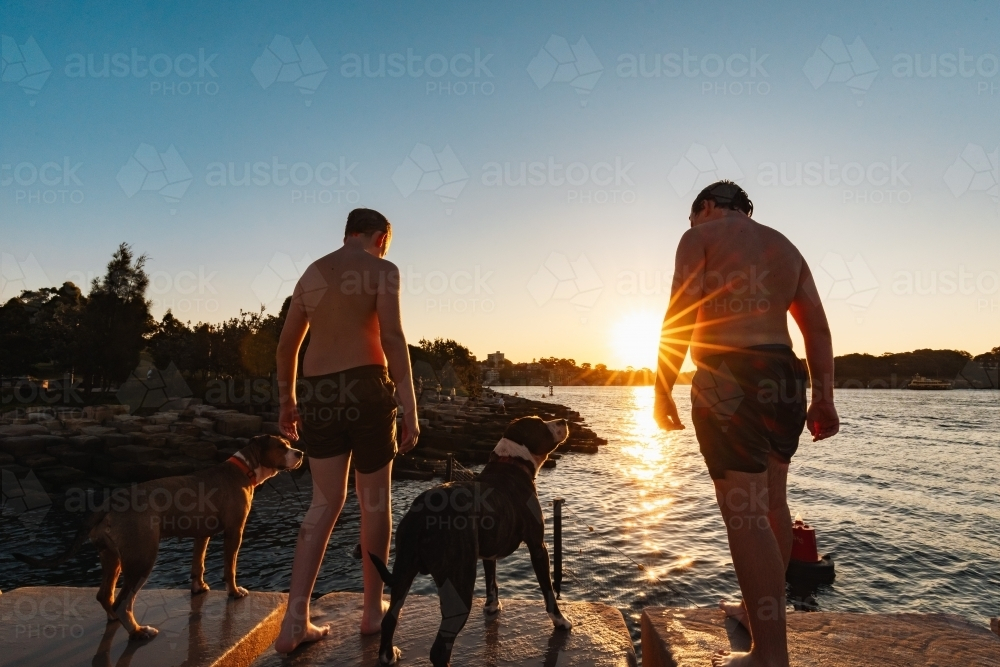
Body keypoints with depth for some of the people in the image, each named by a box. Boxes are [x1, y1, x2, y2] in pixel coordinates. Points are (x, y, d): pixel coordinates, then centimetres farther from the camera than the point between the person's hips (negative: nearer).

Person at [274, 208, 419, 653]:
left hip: (317, 394, 5)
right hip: (364, 387, -5)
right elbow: (393, 339, -13)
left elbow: (287, 344, 18)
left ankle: (295, 621, 7)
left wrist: (287, 401, 26)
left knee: (325, 503, 12)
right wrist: (410, 407, -14)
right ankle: (373, 610, 21)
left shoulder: (311, 273, 17)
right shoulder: (382, 269, -1)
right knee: (374, 501, 9)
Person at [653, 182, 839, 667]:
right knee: (770, 503, 19)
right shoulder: (784, 246, 21)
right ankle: (760, 609, 36)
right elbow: (816, 325, 12)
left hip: (728, 380, -7)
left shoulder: (701, 235, 3)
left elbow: (679, 315, -10)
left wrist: (663, 389, -8)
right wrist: (823, 398, 10)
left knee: (745, 514, -6)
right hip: (784, 379, 8)